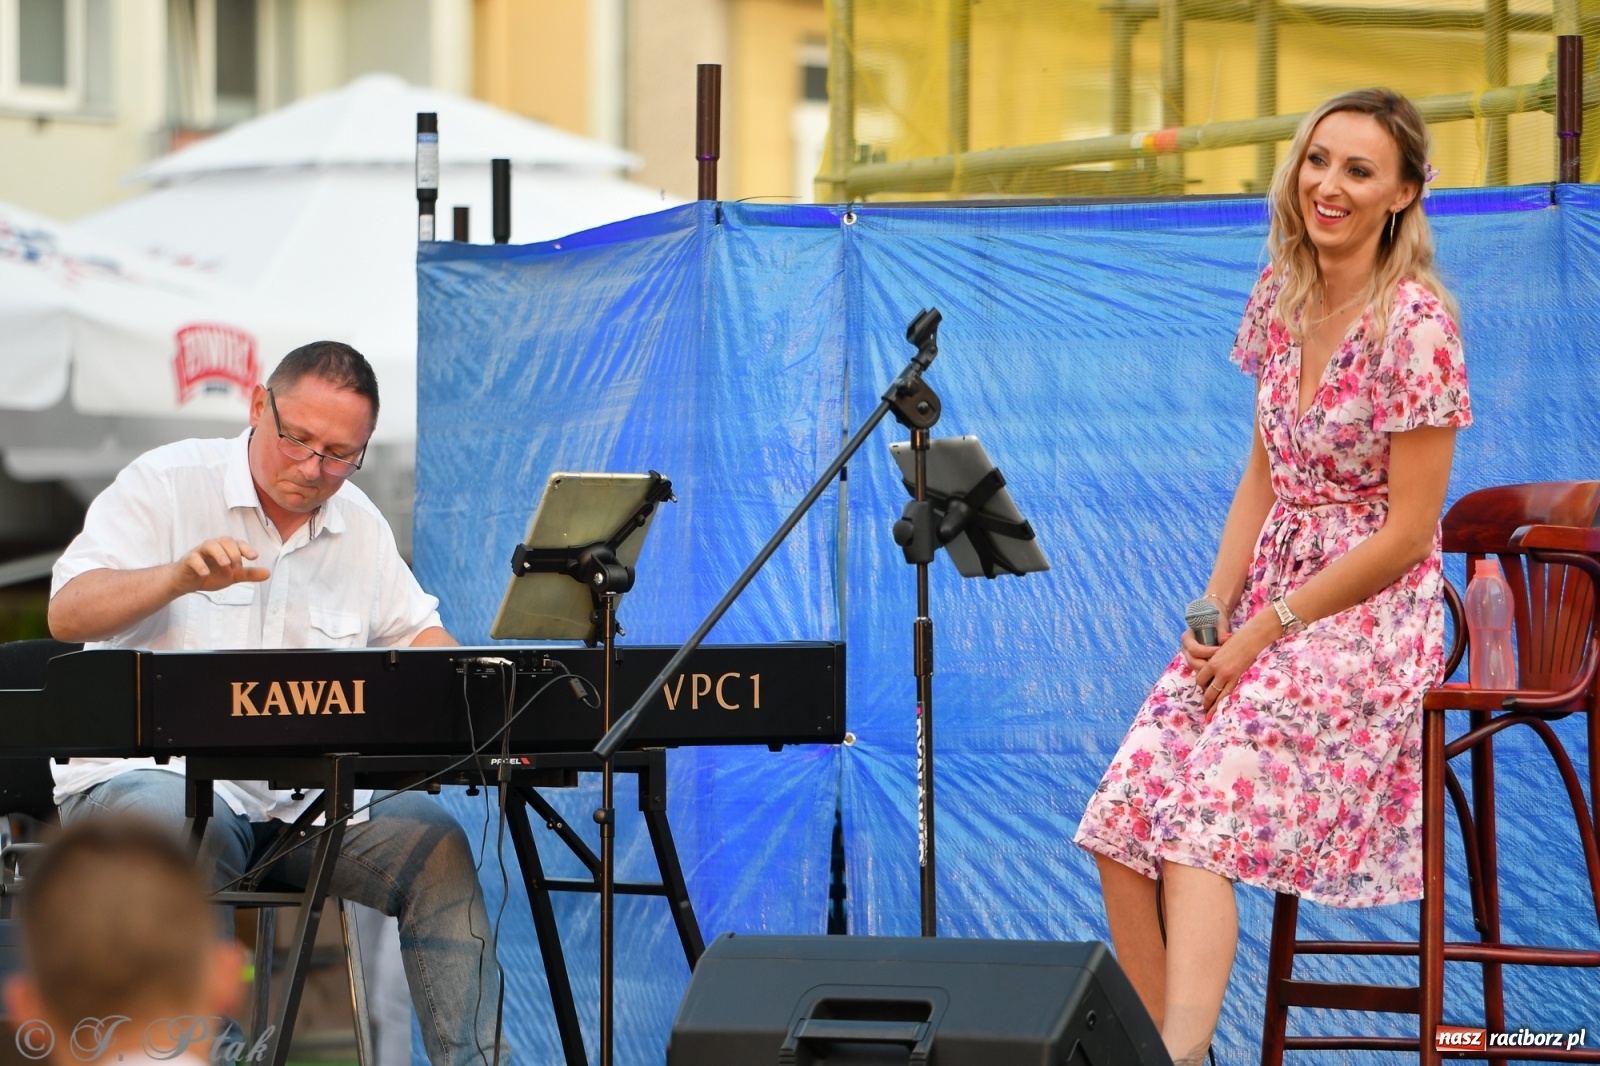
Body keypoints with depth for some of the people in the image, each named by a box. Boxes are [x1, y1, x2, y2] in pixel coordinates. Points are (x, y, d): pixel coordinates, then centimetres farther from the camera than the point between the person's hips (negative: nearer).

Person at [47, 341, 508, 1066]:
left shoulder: (361, 525, 14)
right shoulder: (166, 483, -2)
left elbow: (417, 635, 23)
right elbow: (68, 613, -10)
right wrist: (179, 576, -28)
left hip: (307, 792, 5)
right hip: (151, 774, -5)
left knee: (436, 843, -18)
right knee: (188, 830, -40)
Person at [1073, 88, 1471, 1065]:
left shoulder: (1416, 325, -14)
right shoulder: (1283, 296, 7)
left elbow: (1408, 530, -14)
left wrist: (1267, 629, -12)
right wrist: (1214, 610, 1)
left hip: (1370, 611, -7)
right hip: (1266, 599, 7)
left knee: (1199, 820, -24)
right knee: (1124, 822, -11)